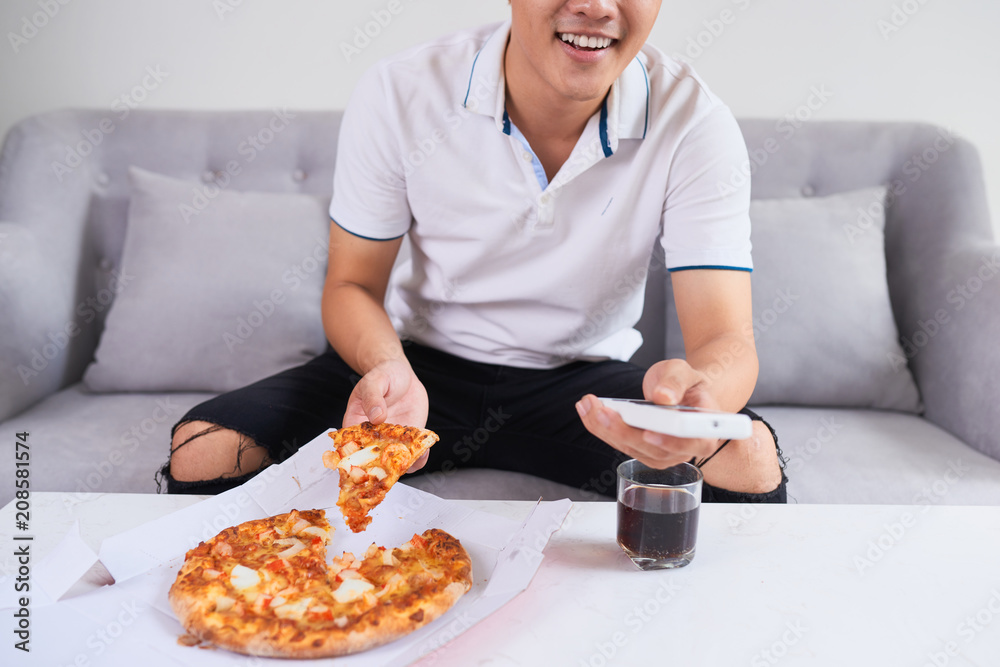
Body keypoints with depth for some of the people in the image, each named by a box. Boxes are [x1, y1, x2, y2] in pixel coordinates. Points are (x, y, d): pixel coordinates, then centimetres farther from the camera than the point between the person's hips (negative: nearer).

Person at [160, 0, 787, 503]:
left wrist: (699, 391, -48)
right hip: (424, 363, 1)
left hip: (583, 382, 0)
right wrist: (389, 371, -29)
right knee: (201, 453, -17)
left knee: (749, 459, -27)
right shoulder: (400, 94, -14)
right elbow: (353, 284, -5)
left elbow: (726, 340, -22)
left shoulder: (695, 123, -16)